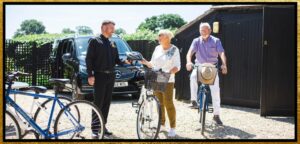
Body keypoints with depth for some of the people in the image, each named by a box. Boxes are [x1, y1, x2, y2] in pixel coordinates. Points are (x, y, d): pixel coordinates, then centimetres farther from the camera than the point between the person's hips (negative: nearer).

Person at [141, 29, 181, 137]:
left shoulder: (174, 50, -4)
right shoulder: (157, 48, 10)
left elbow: (177, 67, -9)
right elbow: (153, 64, 14)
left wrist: (169, 72, -26)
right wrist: (145, 62, -4)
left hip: (167, 81, -5)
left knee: (168, 103, -8)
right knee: (159, 103, 9)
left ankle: (172, 127, 0)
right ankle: (162, 124, 21)